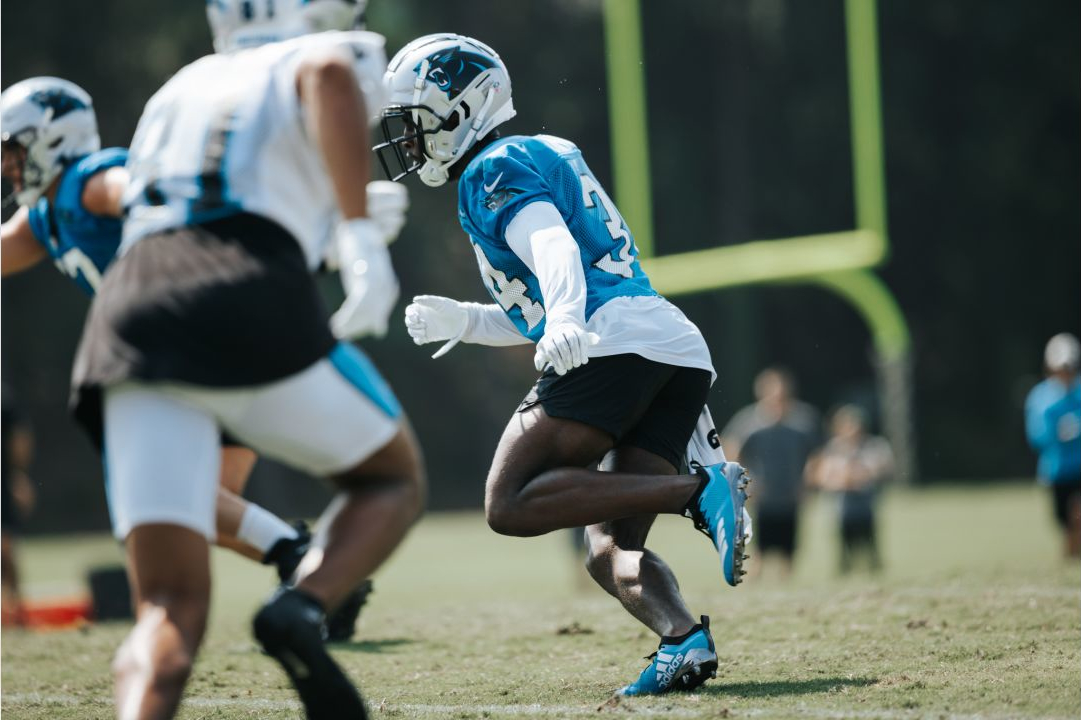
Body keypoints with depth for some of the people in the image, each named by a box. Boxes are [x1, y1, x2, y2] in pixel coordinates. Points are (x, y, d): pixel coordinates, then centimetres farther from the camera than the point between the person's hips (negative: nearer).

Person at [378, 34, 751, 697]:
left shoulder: (495, 171, 3)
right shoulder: (544, 155, 32)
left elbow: (550, 245, -18)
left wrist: (566, 321, -35)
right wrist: (461, 321, 26)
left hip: (614, 343, -9)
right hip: (680, 350, 9)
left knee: (512, 505, -10)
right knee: (611, 553, 4)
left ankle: (701, 491, -22)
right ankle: (684, 638, -24)